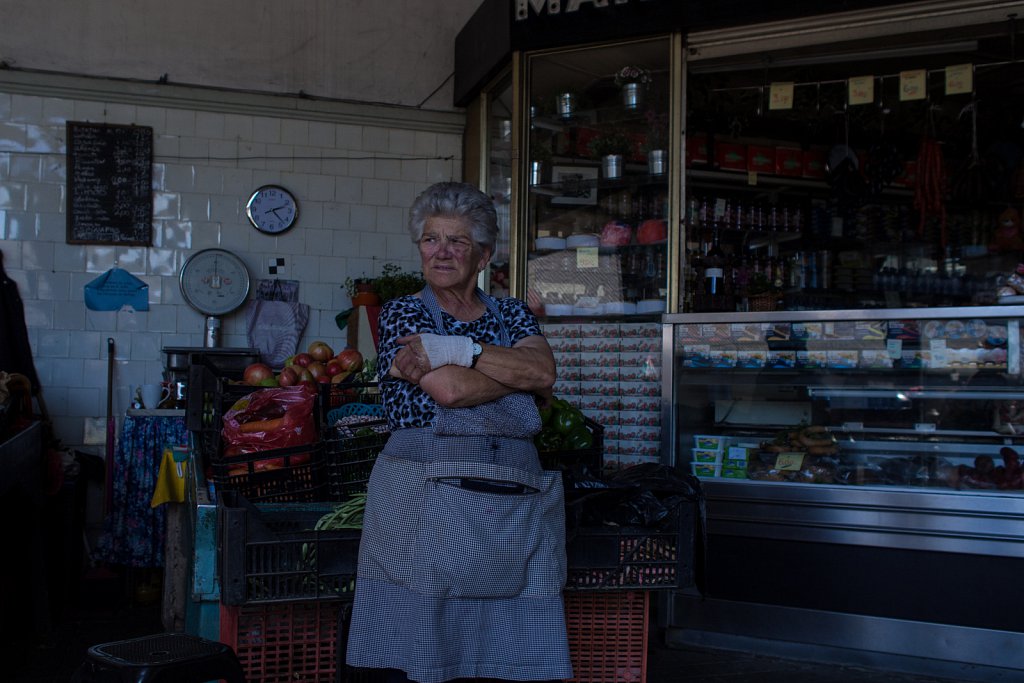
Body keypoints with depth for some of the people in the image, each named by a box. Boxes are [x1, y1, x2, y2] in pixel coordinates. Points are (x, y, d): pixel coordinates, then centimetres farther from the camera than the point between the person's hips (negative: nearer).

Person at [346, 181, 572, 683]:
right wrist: (520, 368, -1)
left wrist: (453, 349, -12)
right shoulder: (402, 313, 5)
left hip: (518, 507, 3)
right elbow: (450, 389, -11)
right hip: (426, 508, -3)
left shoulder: (513, 314, 16)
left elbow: (543, 372, -6)